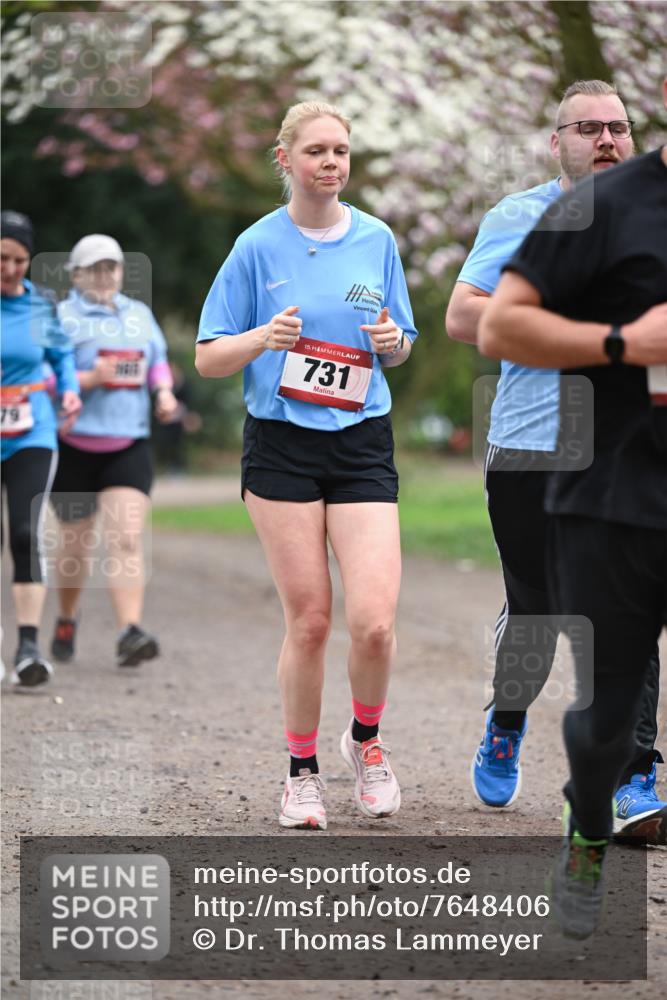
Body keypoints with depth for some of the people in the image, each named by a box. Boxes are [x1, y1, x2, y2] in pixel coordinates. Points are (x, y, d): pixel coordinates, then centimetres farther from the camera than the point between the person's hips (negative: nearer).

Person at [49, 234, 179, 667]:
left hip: (129, 447, 2)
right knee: (75, 544, 10)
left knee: (127, 540, -13)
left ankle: (130, 632, -20)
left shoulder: (140, 315, 13)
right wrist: (87, 380, -23)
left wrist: (163, 390, 2)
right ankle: (67, 622, 34)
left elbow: (158, 361, 23)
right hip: (75, 447, -2)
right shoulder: (62, 318, -4)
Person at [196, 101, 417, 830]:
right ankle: (301, 770, 18)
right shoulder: (258, 246, 0)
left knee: (373, 621, -11)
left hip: (362, 444, 2)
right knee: (308, 621, -1)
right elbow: (208, 360, 1)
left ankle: (366, 739, 18)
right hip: (281, 446, -2)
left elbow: (400, 350, 17)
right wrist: (263, 338, -18)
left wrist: (391, 341, -6)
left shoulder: (377, 241, 7)